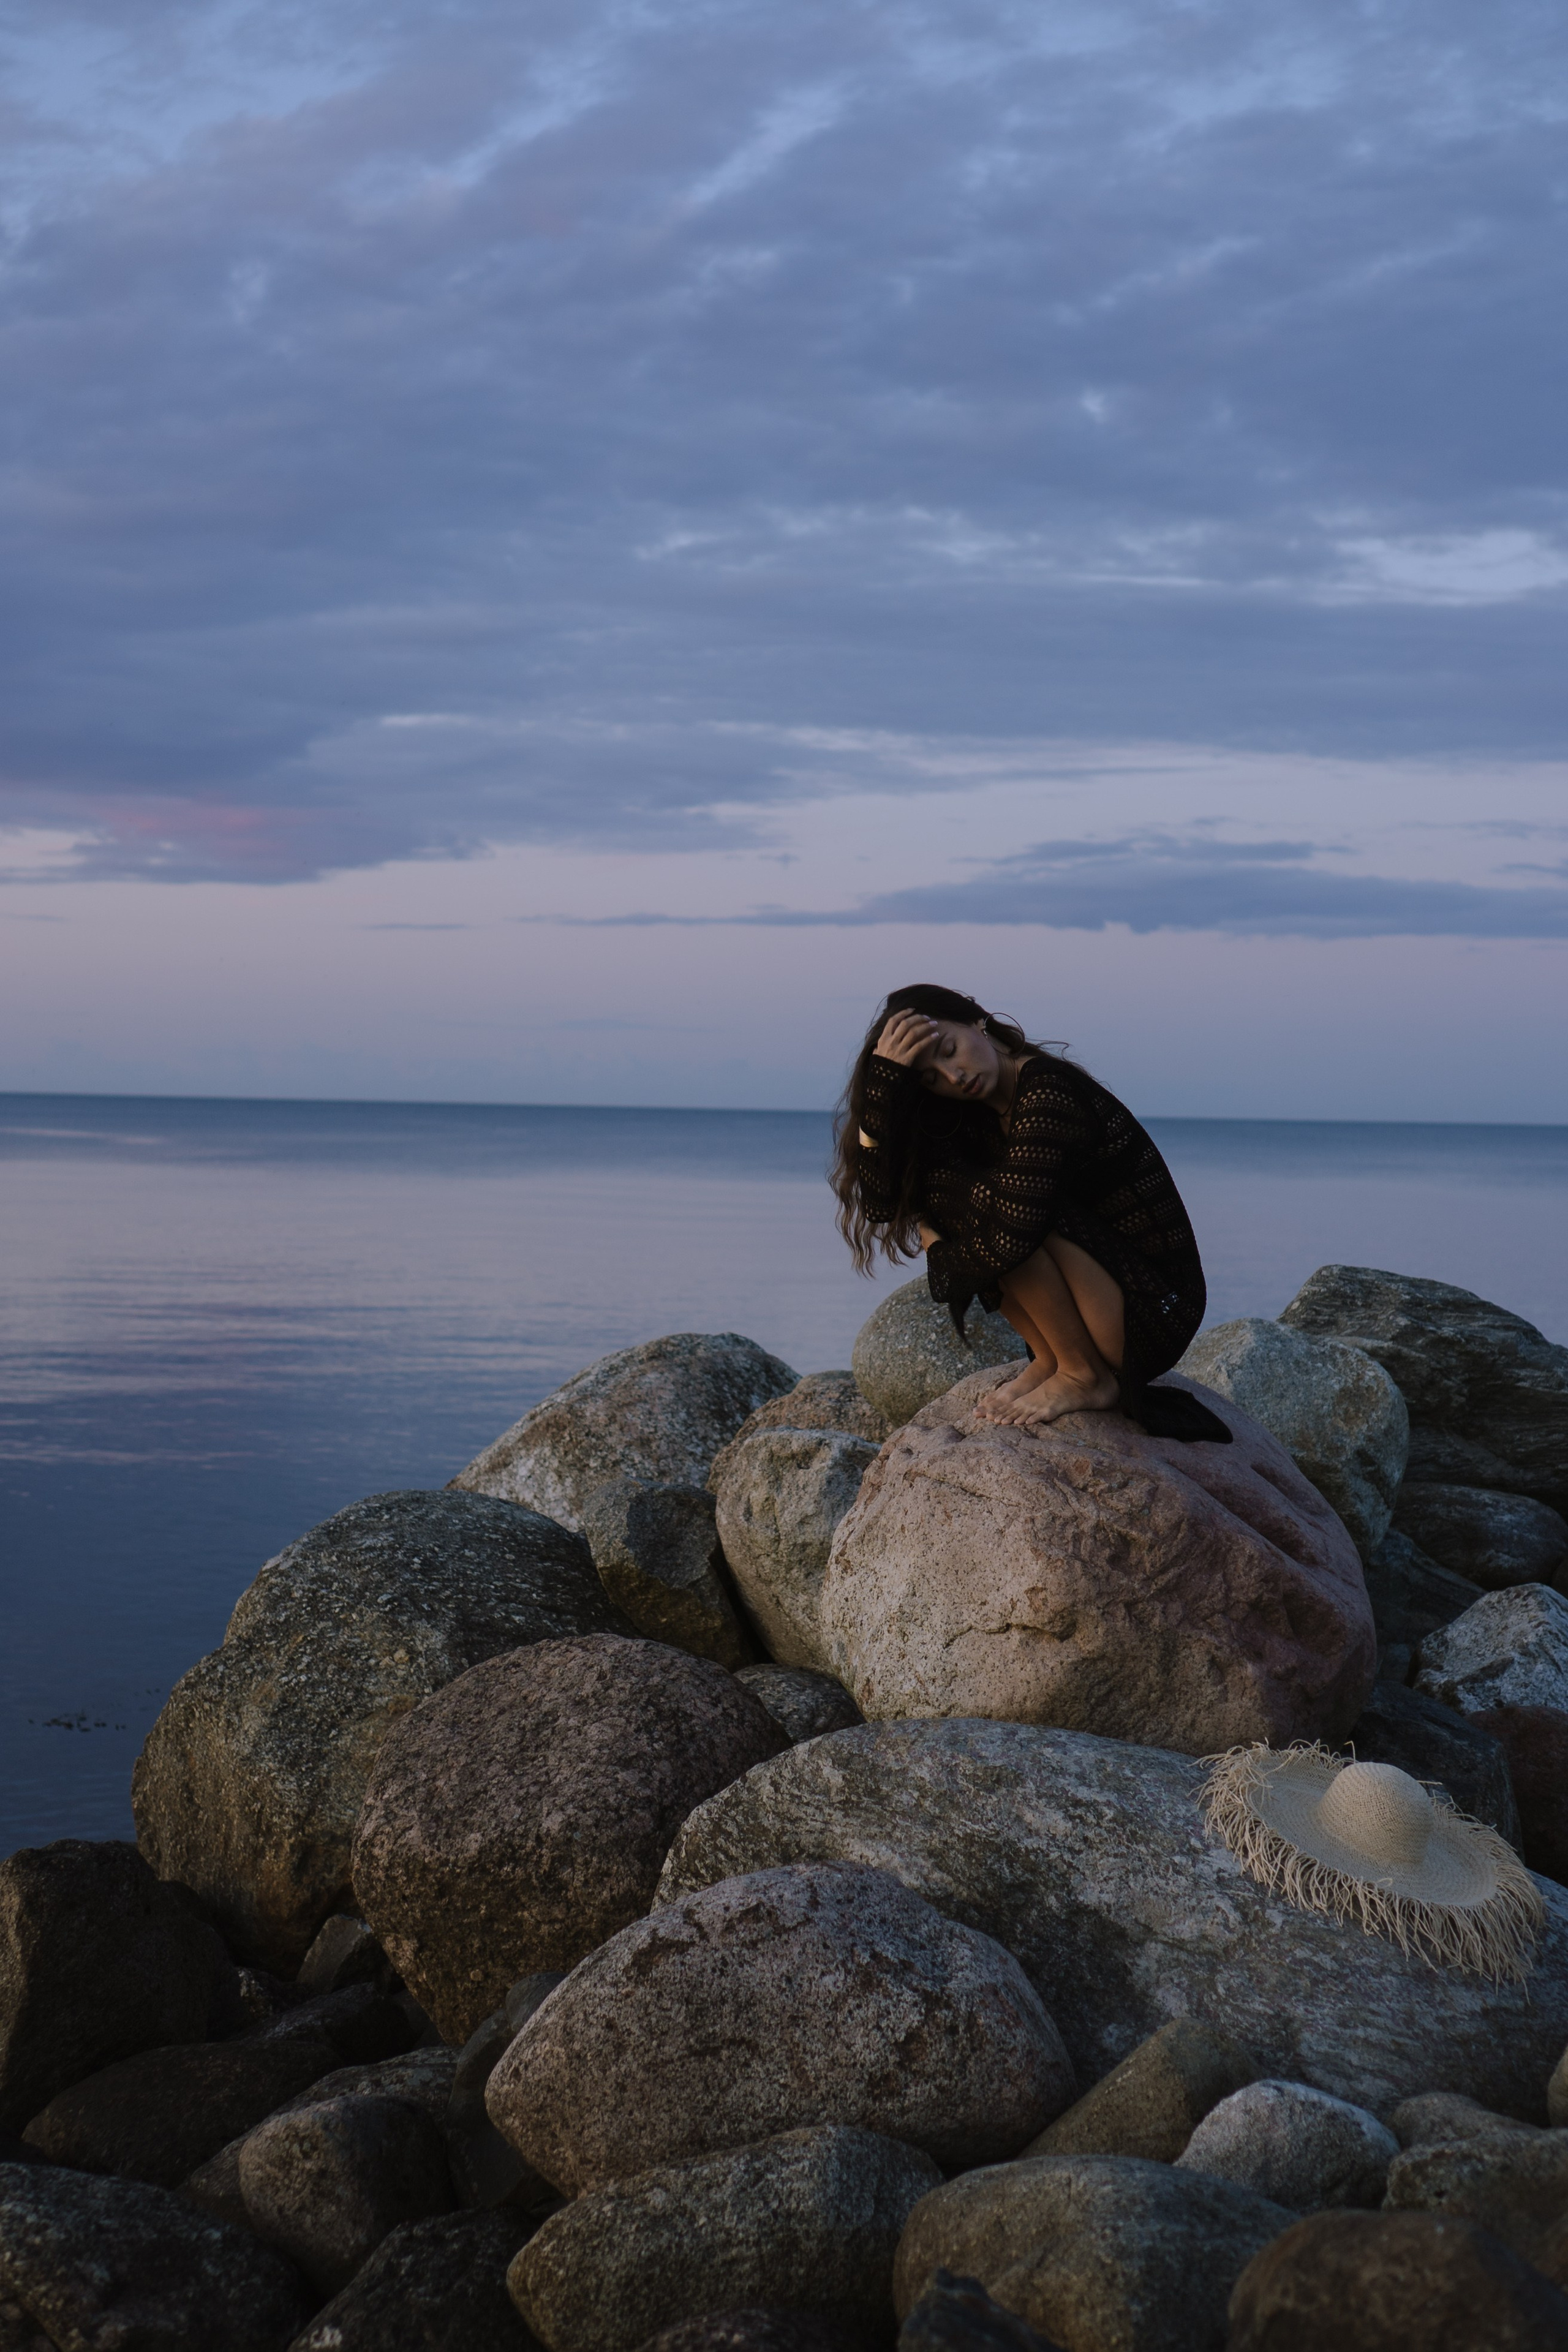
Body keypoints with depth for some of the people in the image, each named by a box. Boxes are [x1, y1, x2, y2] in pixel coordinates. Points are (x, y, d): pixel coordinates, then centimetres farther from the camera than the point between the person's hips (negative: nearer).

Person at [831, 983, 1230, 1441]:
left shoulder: (1048, 1093, -21)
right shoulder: (977, 1119, 6)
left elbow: (1010, 1236, -30)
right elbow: (881, 1199, -6)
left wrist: (942, 1256, -8)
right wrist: (882, 1078, -14)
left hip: (1155, 1312, -9)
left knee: (1008, 1214, -25)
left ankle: (1084, 1376, -9)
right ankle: (1049, 1362, 4)